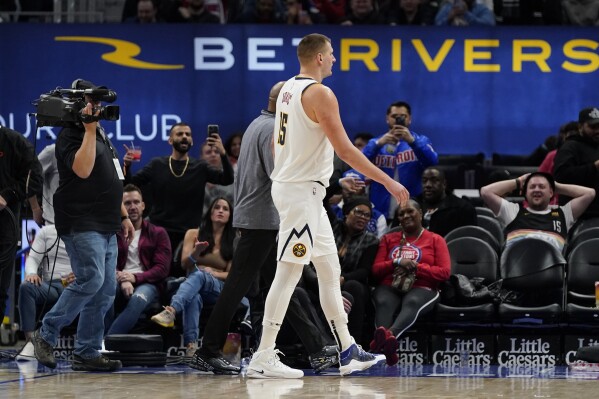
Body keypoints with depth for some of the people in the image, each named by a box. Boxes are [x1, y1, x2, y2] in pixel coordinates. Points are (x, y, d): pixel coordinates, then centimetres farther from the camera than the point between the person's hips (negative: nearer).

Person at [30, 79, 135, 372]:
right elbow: (82, 169, -25)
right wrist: (90, 129, -21)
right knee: (91, 280, -20)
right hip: (81, 224, -9)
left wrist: (123, 215, 24)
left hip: (105, 227, 9)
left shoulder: (101, 135, 21)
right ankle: (46, 334, -7)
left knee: (106, 291, 4)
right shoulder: (70, 136, -7)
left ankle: (87, 353, 6)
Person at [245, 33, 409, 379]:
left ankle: (348, 352, 18)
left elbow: (278, 141, 18)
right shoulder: (320, 94, -17)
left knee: (330, 270, 13)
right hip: (302, 192, -10)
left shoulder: (288, 89, 12)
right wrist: (387, 182, -16)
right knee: (289, 273, -8)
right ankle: (263, 359, -7)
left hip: (289, 182, 10)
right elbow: (345, 149, -20)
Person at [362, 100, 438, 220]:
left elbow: (432, 162, -12)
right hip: (380, 213, 1)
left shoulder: (420, 141, 7)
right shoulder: (375, 143, 11)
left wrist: (412, 141, -26)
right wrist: (378, 144, -22)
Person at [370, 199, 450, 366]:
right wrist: (397, 262, -6)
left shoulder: (435, 240, 17)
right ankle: (386, 348, -65)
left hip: (421, 289, -2)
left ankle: (390, 334, -70)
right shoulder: (388, 239, 25)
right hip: (389, 287, 2)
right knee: (383, 303, -36)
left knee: (412, 302, -40)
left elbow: (445, 272, 4)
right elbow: (376, 270, 15)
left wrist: (417, 268, -9)